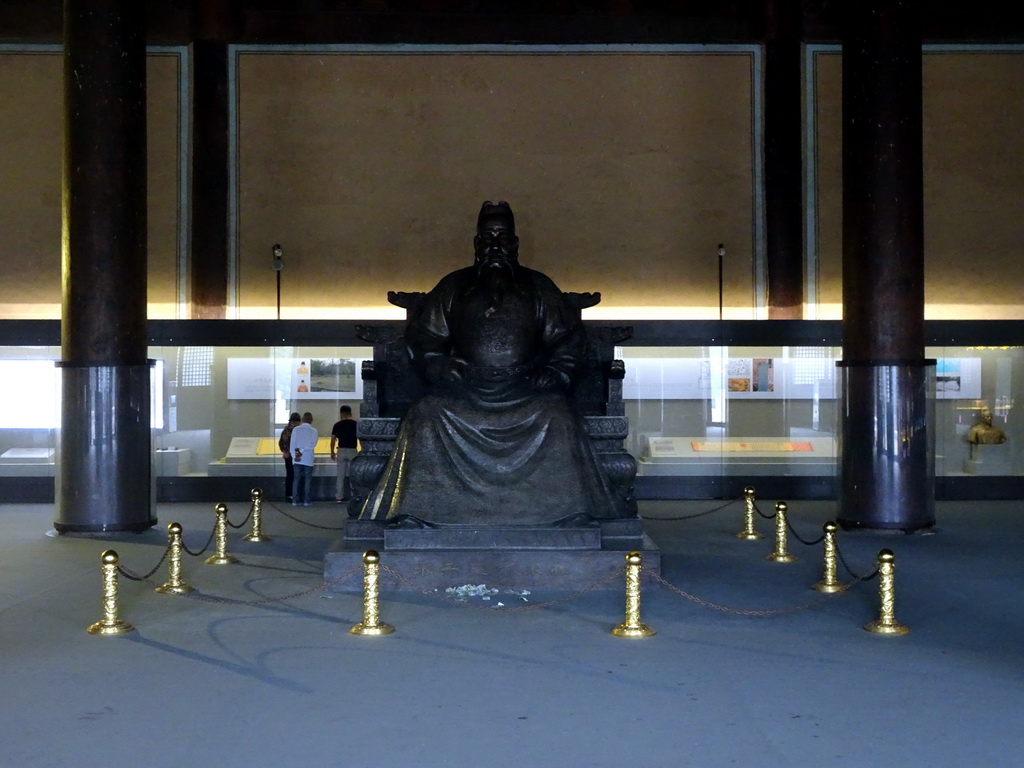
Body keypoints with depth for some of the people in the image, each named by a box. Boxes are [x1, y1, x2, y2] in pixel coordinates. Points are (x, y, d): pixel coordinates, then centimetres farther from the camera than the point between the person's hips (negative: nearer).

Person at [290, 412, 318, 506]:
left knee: (297, 479, 5)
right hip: (308, 459, -2)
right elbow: (312, 445, -10)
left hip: (297, 459, 2)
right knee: (308, 480, 3)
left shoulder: (296, 430, 3)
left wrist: (294, 456, -5)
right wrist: (301, 452, -10)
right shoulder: (313, 431, -1)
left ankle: (296, 500, 3)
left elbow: (292, 443, -2)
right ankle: (307, 501, 0)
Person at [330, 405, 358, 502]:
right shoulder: (356, 424, -1)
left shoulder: (337, 425, 1)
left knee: (340, 476, 7)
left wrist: (332, 452, 11)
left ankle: (339, 497, 8)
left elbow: (333, 439, 1)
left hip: (341, 451, 1)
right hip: (352, 451, -1)